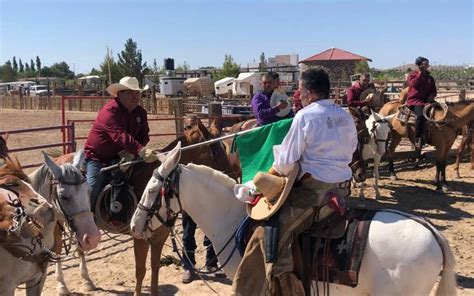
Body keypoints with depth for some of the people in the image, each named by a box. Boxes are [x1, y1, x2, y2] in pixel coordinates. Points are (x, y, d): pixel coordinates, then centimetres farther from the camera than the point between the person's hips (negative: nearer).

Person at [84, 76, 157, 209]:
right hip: (97, 158, -5)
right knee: (92, 195, -7)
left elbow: (144, 136, -6)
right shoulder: (110, 110, -23)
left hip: (119, 158, 6)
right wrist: (141, 151, -52)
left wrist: (131, 153, -26)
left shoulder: (140, 112, 0)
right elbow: (120, 136, -38)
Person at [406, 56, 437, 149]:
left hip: (427, 100, 6)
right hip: (415, 100, -6)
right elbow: (413, 84, -18)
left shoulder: (430, 78, 17)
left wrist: (431, 96, -4)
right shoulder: (413, 75, 4)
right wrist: (420, 73, -9)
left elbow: (433, 91, 19)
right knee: (421, 115, -34)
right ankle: (418, 140, -32)